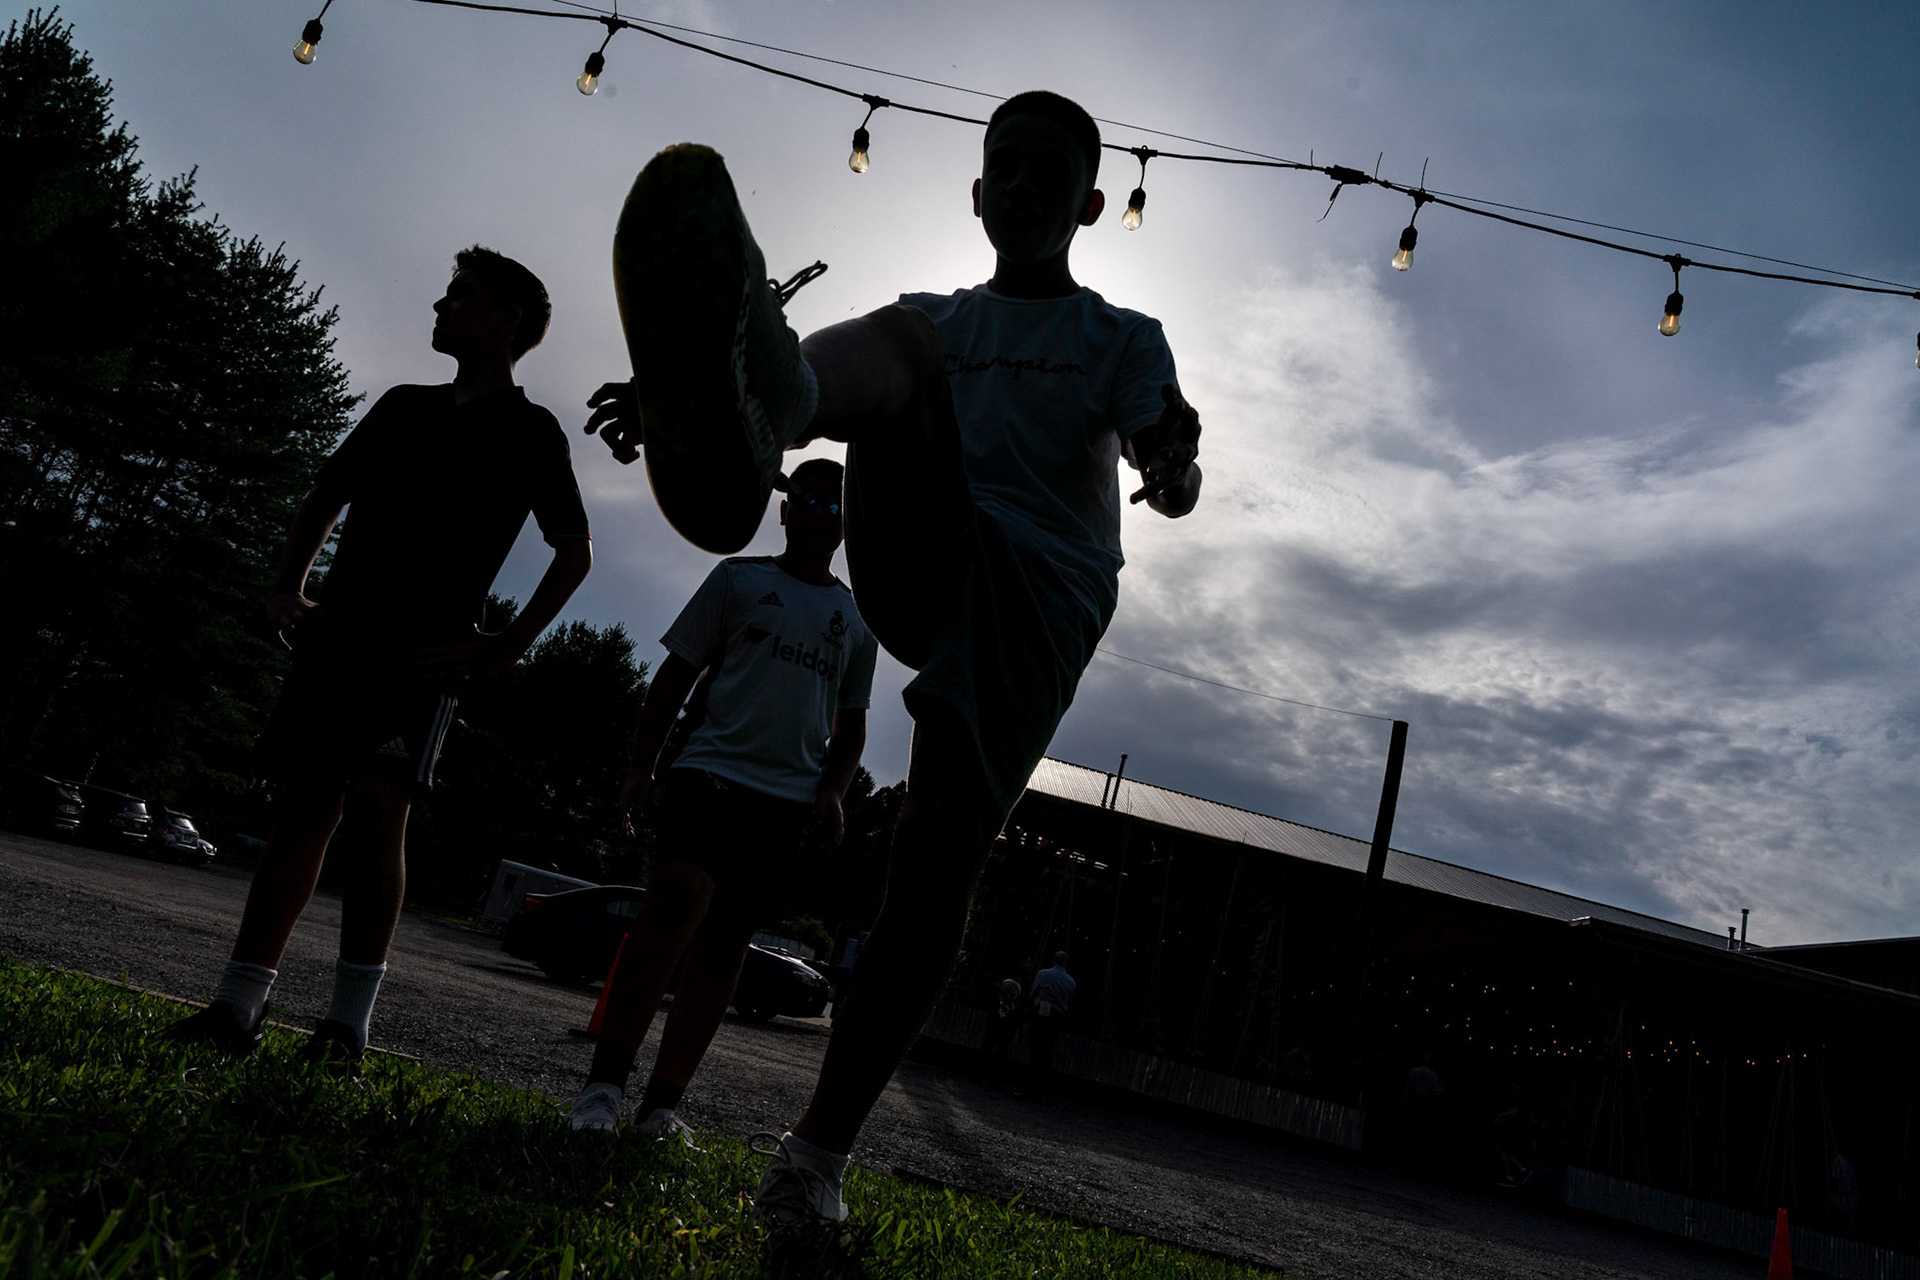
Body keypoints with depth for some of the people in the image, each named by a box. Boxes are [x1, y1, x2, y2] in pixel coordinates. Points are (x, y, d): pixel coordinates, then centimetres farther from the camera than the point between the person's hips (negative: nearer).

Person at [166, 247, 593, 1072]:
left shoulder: (529, 431, 3)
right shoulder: (401, 406, 21)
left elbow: (575, 551, 0)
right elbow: (324, 499, 27)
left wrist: (508, 646, -8)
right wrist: (287, 587, 13)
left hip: (427, 652, -5)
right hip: (337, 637, 6)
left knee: (376, 804, -19)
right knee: (302, 810, 3)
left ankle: (350, 1020, -13)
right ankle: (235, 1011, 7)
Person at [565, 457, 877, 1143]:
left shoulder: (858, 619, 19)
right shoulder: (738, 577, 11)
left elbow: (851, 723, 23)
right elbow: (675, 675, 8)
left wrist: (831, 791, 5)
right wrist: (641, 766, -1)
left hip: (790, 801, 3)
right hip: (712, 770, -3)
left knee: (723, 946, 2)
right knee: (679, 901, -24)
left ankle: (661, 1105, 8)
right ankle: (603, 1085, -19)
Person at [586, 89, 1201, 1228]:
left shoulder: (1123, 341, 17)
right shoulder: (930, 320, 24)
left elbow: (1172, 480, 6)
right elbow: (829, 384, 8)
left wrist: (1175, 467, -18)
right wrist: (672, 401, -10)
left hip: (1041, 601, -1)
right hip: (919, 565, 1)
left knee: (940, 866, -14)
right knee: (889, 348, -24)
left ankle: (821, 1149, 1)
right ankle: (724, 415, -61)